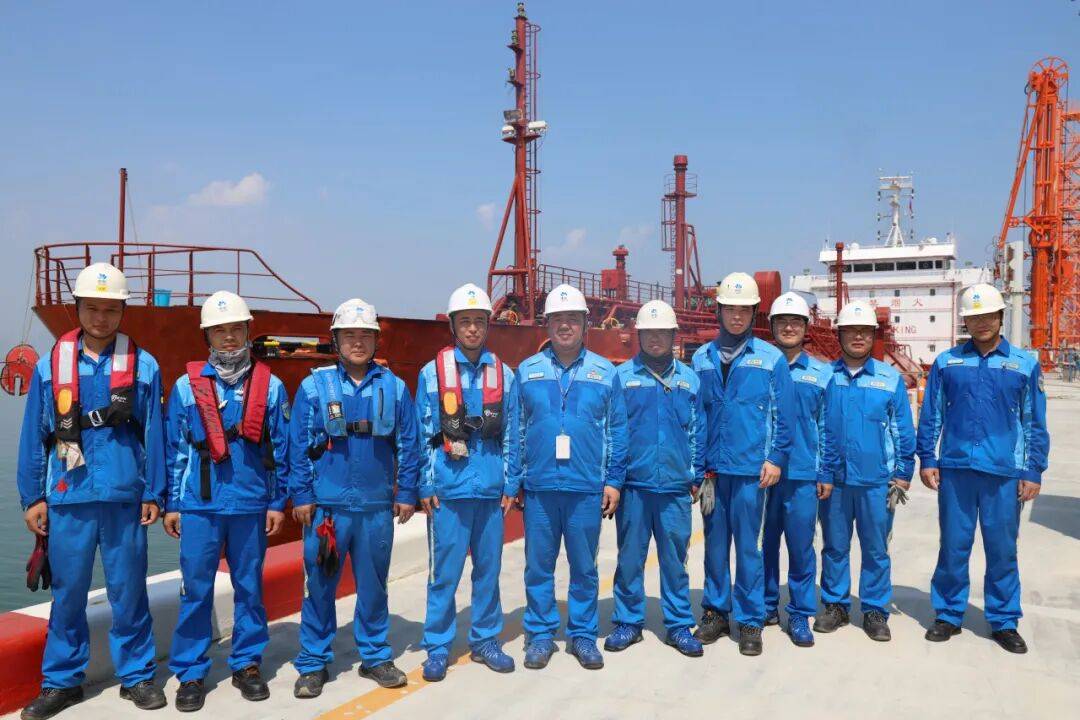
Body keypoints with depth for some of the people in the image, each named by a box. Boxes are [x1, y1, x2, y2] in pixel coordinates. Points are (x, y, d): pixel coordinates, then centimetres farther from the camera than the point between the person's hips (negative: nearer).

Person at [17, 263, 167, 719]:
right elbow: (34, 437, 7)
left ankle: (136, 676, 21)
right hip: (67, 498, 1)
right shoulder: (50, 365, 4)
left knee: (128, 590, 7)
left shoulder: (143, 365, 1)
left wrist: (154, 494, 0)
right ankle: (61, 681, 24)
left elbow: (153, 434, 2)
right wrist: (32, 498, 5)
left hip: (124, 497, -1)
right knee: (67, 592, 10)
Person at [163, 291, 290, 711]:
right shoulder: (187, 385, 2)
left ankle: (247, 664, 24)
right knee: (196, 591, 4)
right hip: (199, 505, 0)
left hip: (252, 506, 1)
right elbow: (173, 449, 5)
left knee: (249, 588, 10)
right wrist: (171, 504, 4)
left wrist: (279, 503, 2)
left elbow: (281, 450, 4)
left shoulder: (271, 386, 2)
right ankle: (190, 673, 17)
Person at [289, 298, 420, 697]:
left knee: (373, 586, 13)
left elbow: (408, 444, 5)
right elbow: (298, 446, -1)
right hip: (326, 505, -1)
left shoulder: (394, 387, 3)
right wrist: (300, 496, -4)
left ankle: (375, 656, 28)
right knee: (319, 586, 6)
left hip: (378, 506, 2)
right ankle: (313, 663, 22)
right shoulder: (314, 386, -2)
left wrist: (406, 493, 3)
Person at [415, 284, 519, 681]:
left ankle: (485, 641, 26)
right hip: (448, 489, -2)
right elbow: (423, 434, 0)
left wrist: (510, 483, 5)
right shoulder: (432, 373, 1)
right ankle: (437, 647, 16)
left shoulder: (503, 374, 7)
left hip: (491, 490, 2)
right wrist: (425, 485, -3)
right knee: (444, 572, 2)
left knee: (488, 568, 11)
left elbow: (511, 435, 8)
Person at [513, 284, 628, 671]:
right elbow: (515, 431, 7)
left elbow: (617, 431, 7)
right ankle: (540, 634, 22)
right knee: (538, 566, 8)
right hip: (539, 487, 0)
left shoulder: (604, 372, 5)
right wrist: (513, 482, 3)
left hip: (587, 488, 0)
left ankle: (583, 635, 24)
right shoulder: (527, 371, 6)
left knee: (584, 567, 9)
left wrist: (614, 480, 2)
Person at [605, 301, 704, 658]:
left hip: (675, 486, 1)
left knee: (675, 559, 8)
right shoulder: (622, 376, 1)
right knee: (630, 558, 8)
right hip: (633, 484, -1)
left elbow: (698, 431, 10)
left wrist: (697, 477, 6)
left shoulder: (689, 379, 9)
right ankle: (628, 622, 22)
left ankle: (679, 625, 21)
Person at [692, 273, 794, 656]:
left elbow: (783, 414, 2)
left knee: (748, 545, 3)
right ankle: (715, 611, 26)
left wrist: (776, 457, -5)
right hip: (712, 467, 2)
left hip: (751, 468, -2)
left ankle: (750, 621, 16)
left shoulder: (771, 358, 2)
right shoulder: (701, 359, 7)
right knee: (714, 543, 11)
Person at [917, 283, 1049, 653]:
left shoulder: (1025, 364, 6)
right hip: (955, 470, 0)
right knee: (953, 547, 7)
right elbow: (931, 416, 8)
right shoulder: (946, 362, 6)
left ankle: (1004, 621, 21)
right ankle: (949, 615, 20)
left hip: (1004, 473, 0)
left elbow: (1035, 424, 7)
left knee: (1002, 549, 7)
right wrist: (927, 460, 3)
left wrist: (1033, 471, 2)